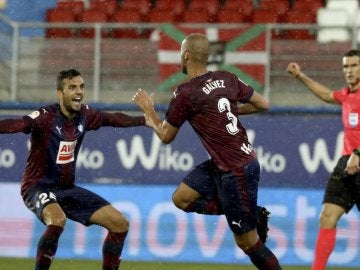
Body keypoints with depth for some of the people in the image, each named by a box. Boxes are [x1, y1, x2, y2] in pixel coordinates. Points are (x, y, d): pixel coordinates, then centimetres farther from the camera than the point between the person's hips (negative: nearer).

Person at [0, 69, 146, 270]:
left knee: (120, 224, 2)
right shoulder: (46, 117, -21)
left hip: (67, 189, 7)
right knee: (57, 219, -39)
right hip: (39, 186, -7)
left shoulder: (85, 115, 0)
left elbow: (113, 119, 20)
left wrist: (145, 120, 27)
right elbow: (17, 124, -40)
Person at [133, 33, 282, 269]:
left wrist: (149, 111, 17)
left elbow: (166, 136, -1)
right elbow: (263, 104, 11)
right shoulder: (227, 79, 3)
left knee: (247, 241, 0)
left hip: (237, 170, -8)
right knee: (182, 198, 12)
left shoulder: (185, 94, -15)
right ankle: (252, 215, 9)